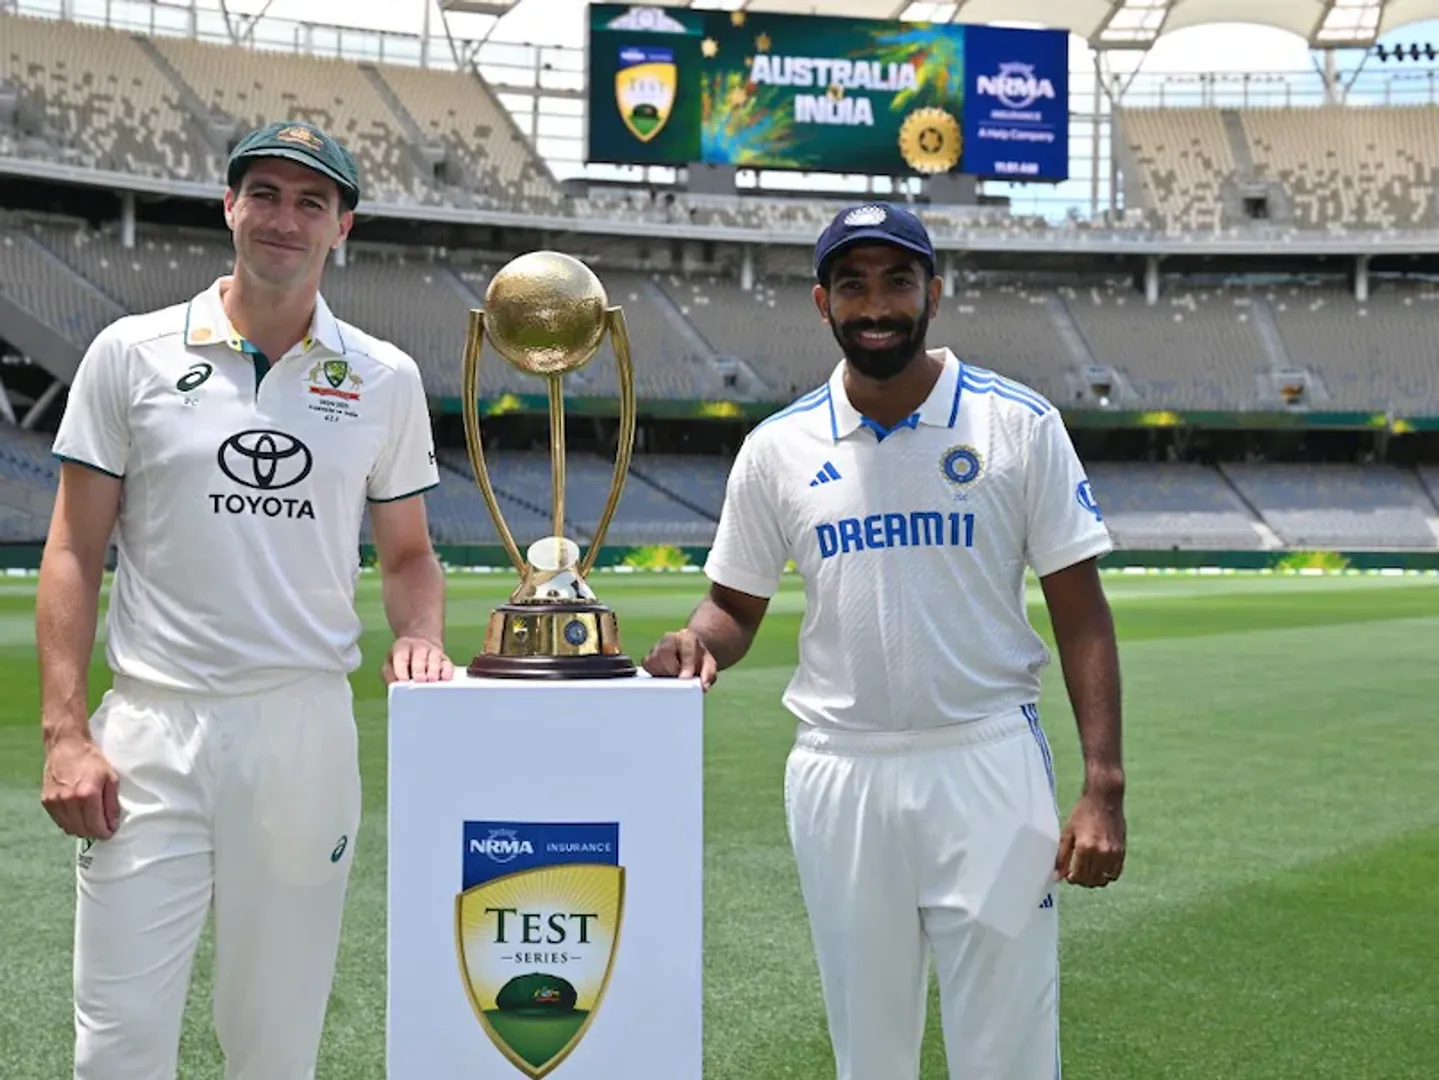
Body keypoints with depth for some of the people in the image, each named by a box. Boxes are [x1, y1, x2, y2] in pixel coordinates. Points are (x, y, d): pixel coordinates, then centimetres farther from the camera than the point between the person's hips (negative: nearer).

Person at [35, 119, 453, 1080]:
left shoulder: (384, 378, 8)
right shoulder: (131, 353, 3)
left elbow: (408, 552, 16)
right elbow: (74, 553, 2)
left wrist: (419, 637, -7)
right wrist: (65, 733, -6)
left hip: (307, 728, 2)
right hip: (150, 732, -1)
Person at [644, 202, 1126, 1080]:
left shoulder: (1019, 423, -2)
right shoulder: (779, 447, 4)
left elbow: (1081, 612, -2)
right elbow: (735, 607, 11)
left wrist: (1104, 785, -10)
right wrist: (697, 643, -14)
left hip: (988, 768, -2)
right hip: (840, 777, 2)